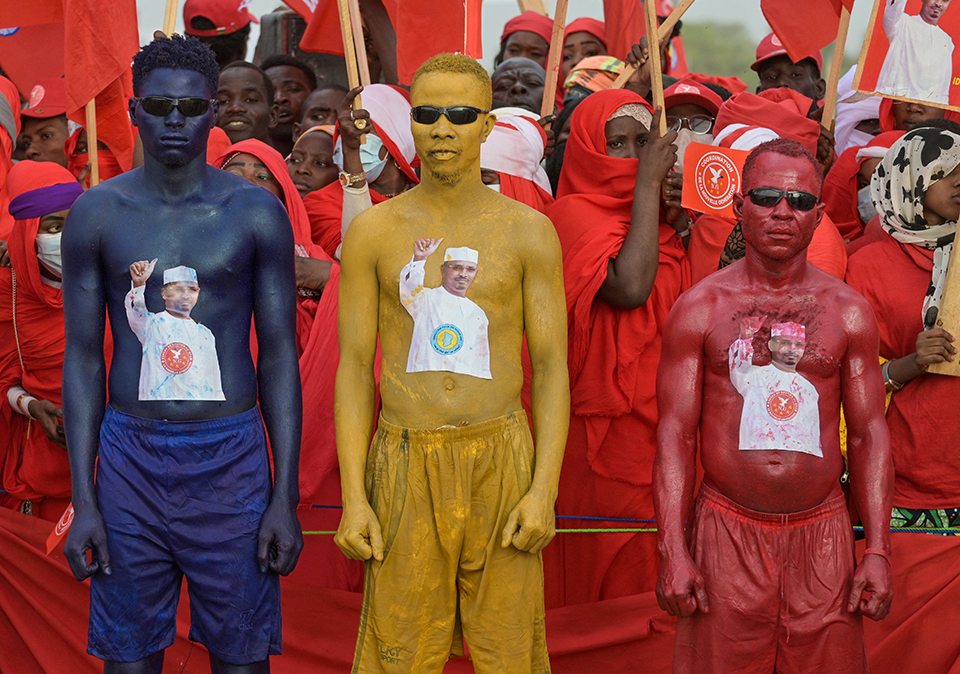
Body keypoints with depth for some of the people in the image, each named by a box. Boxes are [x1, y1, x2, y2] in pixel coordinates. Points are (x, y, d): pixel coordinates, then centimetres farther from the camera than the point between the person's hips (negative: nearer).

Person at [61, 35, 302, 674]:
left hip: (232, 459, -1)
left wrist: (286, 499, -3)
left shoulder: (257, 213, -1)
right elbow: (82, 358, 4)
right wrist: (84, 500, -2)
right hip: (131, 457, 1)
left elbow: (280, 357, 2)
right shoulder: (97, 213, 1)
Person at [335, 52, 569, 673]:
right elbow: (354, 369, 3)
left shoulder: (529, 232, 2)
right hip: (407, 465, 0)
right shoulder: (374, 232, 4)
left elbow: (552, 368, 1)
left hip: (502, 464, 0)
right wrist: (353, 496, -5)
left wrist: (545, 490, -10)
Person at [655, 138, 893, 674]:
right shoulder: (699, 308, 3)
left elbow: (870, 433, 7)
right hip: (726, 532, -1)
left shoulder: (849, 312, 7)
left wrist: (878, 550, -1)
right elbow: (675, 433, 0)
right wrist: (673, 551, -7)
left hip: (822, 533, 1)